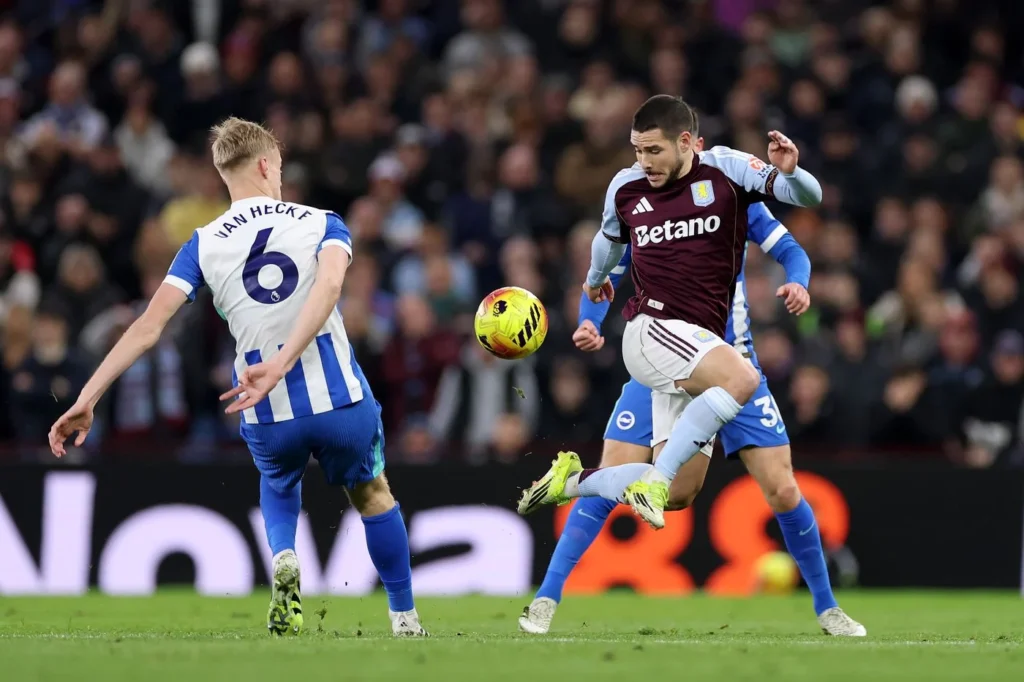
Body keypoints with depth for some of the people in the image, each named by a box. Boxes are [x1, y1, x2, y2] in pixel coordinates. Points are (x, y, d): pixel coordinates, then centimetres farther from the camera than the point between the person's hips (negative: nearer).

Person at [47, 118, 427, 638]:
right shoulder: (321, 224, 1)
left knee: (279, 491, 35)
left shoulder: (203, 245, 4)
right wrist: (282, 363, -33)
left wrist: (86, 399, -6)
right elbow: (329, 284, -22)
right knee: (372, 495, 29)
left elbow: (148, 327, -5)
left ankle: (283, 558, 4)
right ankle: (405, 620, 32)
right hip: (340, 398, -1)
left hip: (268, 418, 1)